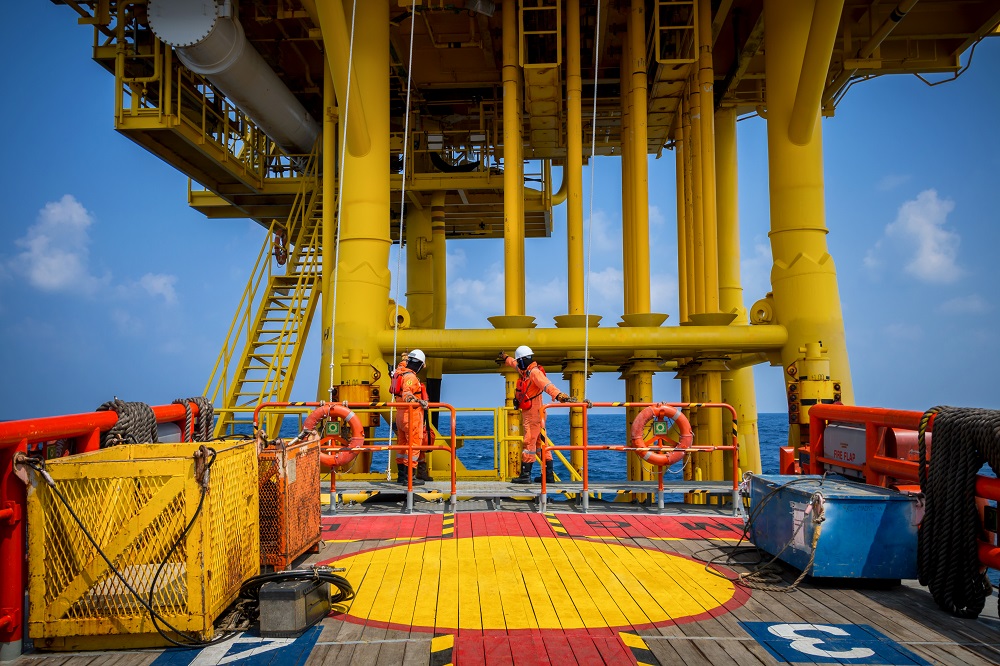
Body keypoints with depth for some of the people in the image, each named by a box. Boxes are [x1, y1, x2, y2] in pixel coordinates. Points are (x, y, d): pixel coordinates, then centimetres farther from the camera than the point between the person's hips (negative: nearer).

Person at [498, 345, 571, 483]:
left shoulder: (535, 372, -16)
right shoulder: (524, 371, 14)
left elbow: (547, 385, -32)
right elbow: (514, 364, 37)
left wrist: (559, 395, -48)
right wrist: (505, 358, 55)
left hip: (533, 414, -10)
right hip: (529, 413, 10)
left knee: (529, 443, -8)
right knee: (541, 444, 10)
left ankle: (525, 475, -7)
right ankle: (549, 475, 15)